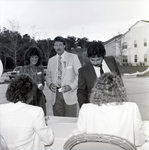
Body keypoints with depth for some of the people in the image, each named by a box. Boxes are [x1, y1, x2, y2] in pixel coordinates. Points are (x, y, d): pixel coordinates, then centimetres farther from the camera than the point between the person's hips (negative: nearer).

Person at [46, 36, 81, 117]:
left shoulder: (73, 57, 2)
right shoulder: (51, 60, 13)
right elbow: (48, 76, 19)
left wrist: (71, 86, -14)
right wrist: (50, 84, -2)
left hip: (69, 94, -3)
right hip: (56, 95, 3)